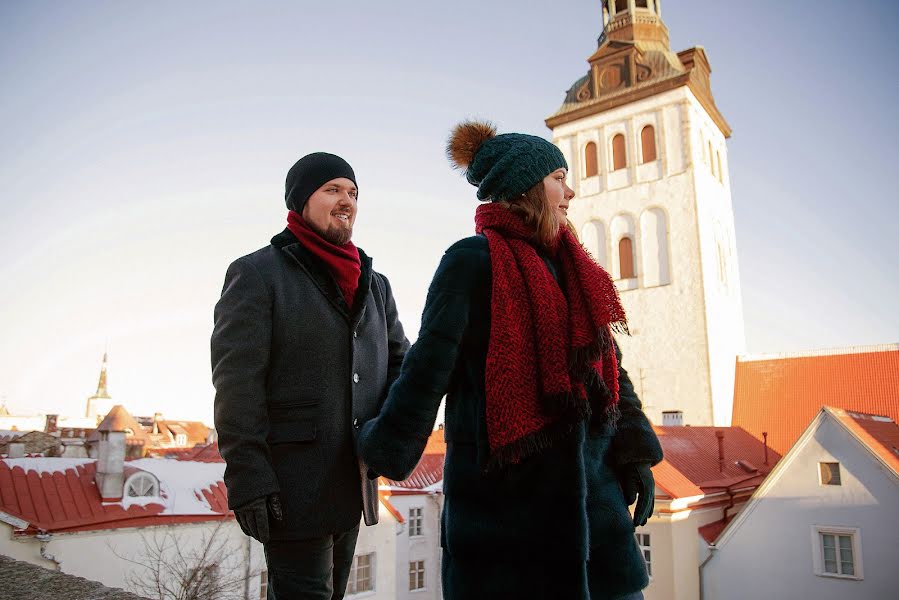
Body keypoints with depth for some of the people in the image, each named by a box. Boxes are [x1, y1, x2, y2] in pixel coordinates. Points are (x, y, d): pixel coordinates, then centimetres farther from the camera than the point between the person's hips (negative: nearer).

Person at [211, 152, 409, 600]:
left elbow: (400, 361, 14)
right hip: (292, 486, -6)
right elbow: (236, 383, -11)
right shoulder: (257, 273, -3)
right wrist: (248, 481, -18)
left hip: (354, 485, 6)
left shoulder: (374, 284, 15)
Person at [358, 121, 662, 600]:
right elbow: (431, 363, -7)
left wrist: (634, 453, 9)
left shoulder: (570, 265, 13)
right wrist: (385, 446, -2)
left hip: (590, 479, 6)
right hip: (503, 483, -6)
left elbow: (605, 362, 14)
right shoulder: (473, 260, -7)